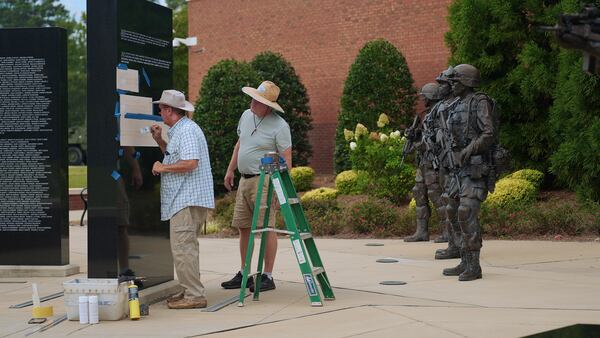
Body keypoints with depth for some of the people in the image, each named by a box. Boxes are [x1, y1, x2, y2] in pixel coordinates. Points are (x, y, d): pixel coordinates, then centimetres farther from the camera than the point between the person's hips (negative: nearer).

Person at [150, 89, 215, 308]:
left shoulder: (187, 130, -14)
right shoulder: (178, 130, 20)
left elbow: (190, 163, -25)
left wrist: (162, 167, -14)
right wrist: (160, 141, 21)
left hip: (188, 200, -11)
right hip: (183, 199, 11)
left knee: (182, 248, -12)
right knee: (186, 247, 15)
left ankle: (194, 296, -11)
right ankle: (190, 292, 21)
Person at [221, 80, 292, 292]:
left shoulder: (279, 126, -12)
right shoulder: (246, 116, 10)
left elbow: (286, 159, -12)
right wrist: (230, 170, 22)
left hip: (264, 181, -8)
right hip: (244, 179, 8)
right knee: (243, 227, 11)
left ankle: (268, 277, -3)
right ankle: (243, 274, 20)